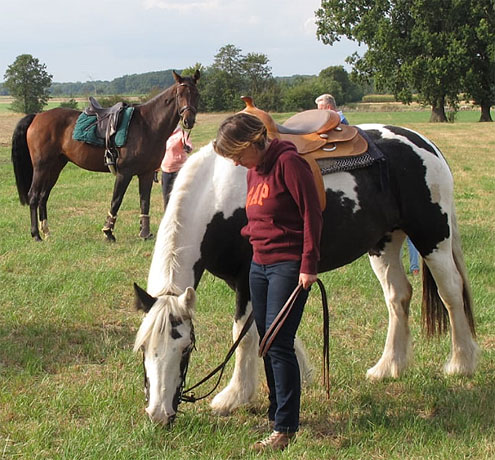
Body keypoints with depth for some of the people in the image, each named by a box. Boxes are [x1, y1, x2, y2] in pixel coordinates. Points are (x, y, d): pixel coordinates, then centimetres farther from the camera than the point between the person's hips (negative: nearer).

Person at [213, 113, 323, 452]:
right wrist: (247, 234, 8)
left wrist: (308, 265, -18)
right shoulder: (254, 171, 13)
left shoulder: (288, 163, -14)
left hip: (288, 266, -9)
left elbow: (311, 215, -16)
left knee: (279, 344, -10)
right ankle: (277, 410, 24)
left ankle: (285, 427, -3)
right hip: (259, 264, 9)